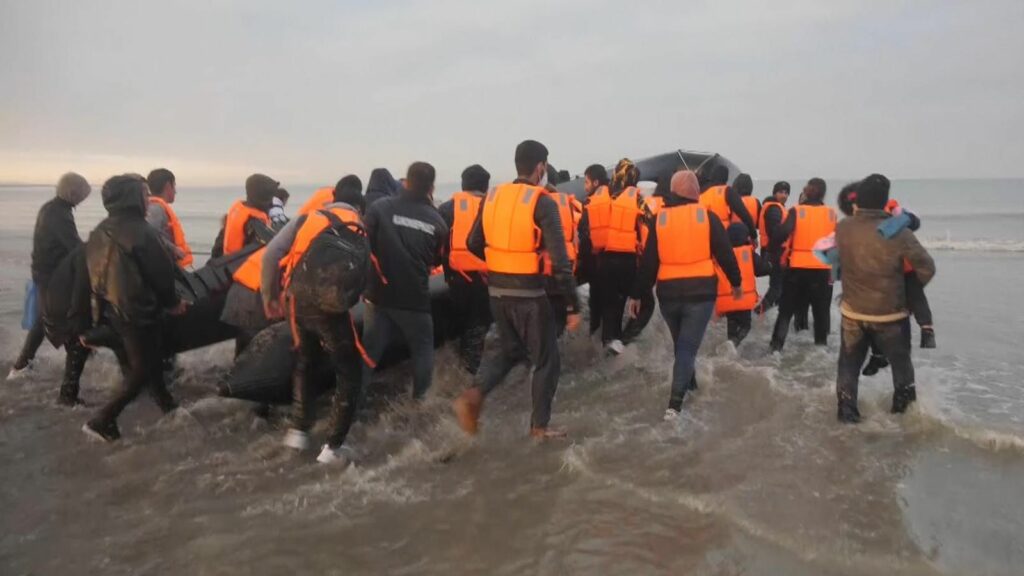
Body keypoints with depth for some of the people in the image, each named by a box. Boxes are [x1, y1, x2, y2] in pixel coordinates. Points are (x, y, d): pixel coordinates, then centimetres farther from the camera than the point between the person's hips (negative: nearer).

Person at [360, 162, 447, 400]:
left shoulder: (380, 208, -7)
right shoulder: (437, 221, -1)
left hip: (379, 294, 0)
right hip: (415, 298, 0)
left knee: (369, 349, 12)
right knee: (422, 348, 16)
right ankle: (422, 399, 19)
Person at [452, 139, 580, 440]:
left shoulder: (492, 197, 5)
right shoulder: (542, 202, -12)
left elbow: (475, 244, 13)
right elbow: (560, 260, -17)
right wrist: (573, 305, -12)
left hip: (497, 291, 6)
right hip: (530, 294, -6)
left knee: (507, 347, 25)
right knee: (546, 359, 12)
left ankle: (474, 395, 4)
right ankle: (540, 426, 20)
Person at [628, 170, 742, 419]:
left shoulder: (660, 219, 3)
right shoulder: (707, 216, -2)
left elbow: (648, 262, 2)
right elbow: (725, 254, 2)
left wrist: (637, 294, 8)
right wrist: (736, 282, 16)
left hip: (668, 292, 3)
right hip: (700, 291, -2)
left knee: (681, 343, 23)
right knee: (688, 345, -1)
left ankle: (689, 384, 41)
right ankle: (675, 402, -11)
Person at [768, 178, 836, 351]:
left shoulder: (797, 211, -6)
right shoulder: (831, 214, 3)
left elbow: (782, 233, -18)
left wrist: (771, 250, -7)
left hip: (797, 268, -1)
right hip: (823, 269, 1)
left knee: (786, 310, 9)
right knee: (821, 312, 13)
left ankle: (776, 347, 6)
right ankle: (821, 346, 15)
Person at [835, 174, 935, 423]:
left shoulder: (842, 228, -11)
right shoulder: (898, 232, -19)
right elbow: (927, 268, -12)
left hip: (853, 313, 2)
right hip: (891, 314, -1)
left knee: (849, 364, 17)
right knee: (901, 363, 21)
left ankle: (847, 412, 19)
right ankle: (905, 410, 32)